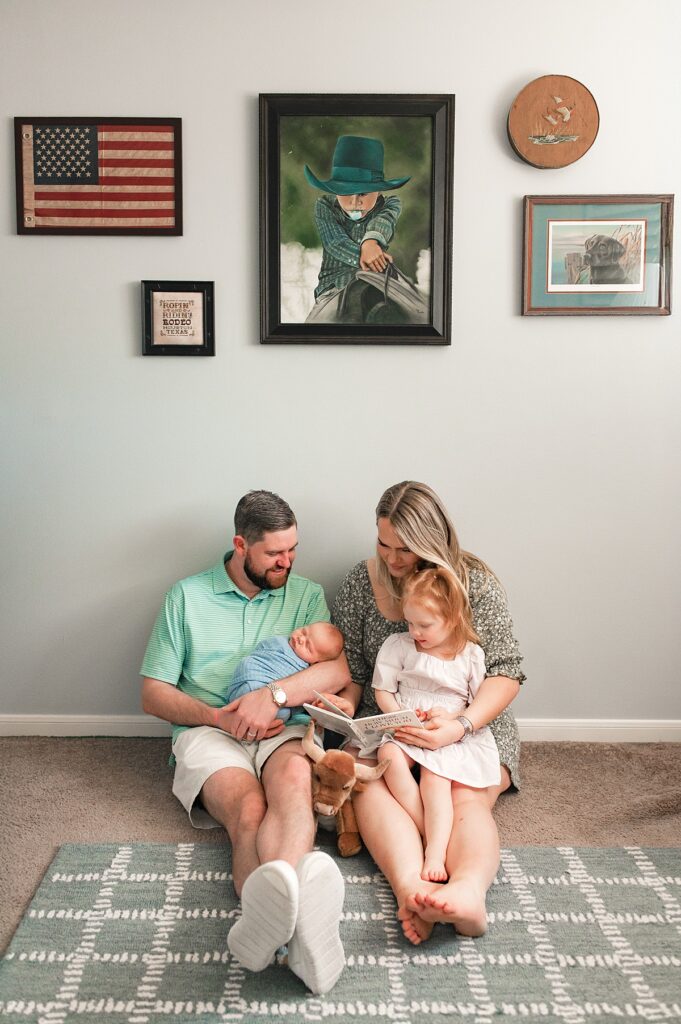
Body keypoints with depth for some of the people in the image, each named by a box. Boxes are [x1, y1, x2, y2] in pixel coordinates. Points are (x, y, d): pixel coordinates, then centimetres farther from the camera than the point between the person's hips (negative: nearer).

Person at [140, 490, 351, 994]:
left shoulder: (307, 594, 14)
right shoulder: (187, 596, 11)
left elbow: (339, 670, -1)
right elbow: (153, 693, 9)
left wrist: (273, 695, -17)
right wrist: (218, 717, -9)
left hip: (282, 730, 1)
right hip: (208, 732, -1)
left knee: (293, 777, -39)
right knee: (249, 810, -36)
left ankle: (273, 900, -67)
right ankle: (298, 915, -64)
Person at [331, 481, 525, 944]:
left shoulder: (475, 581, -5)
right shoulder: (361, 582, 3)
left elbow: (507, 670, -9)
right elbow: (352, 668, 10)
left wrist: (461, 726, -25)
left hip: (472, 725, -1)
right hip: (383, 727, 1)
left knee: (467, 799, -33)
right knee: (370, 785, -33)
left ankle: (468, 891, -59)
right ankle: (412, 890, -56)